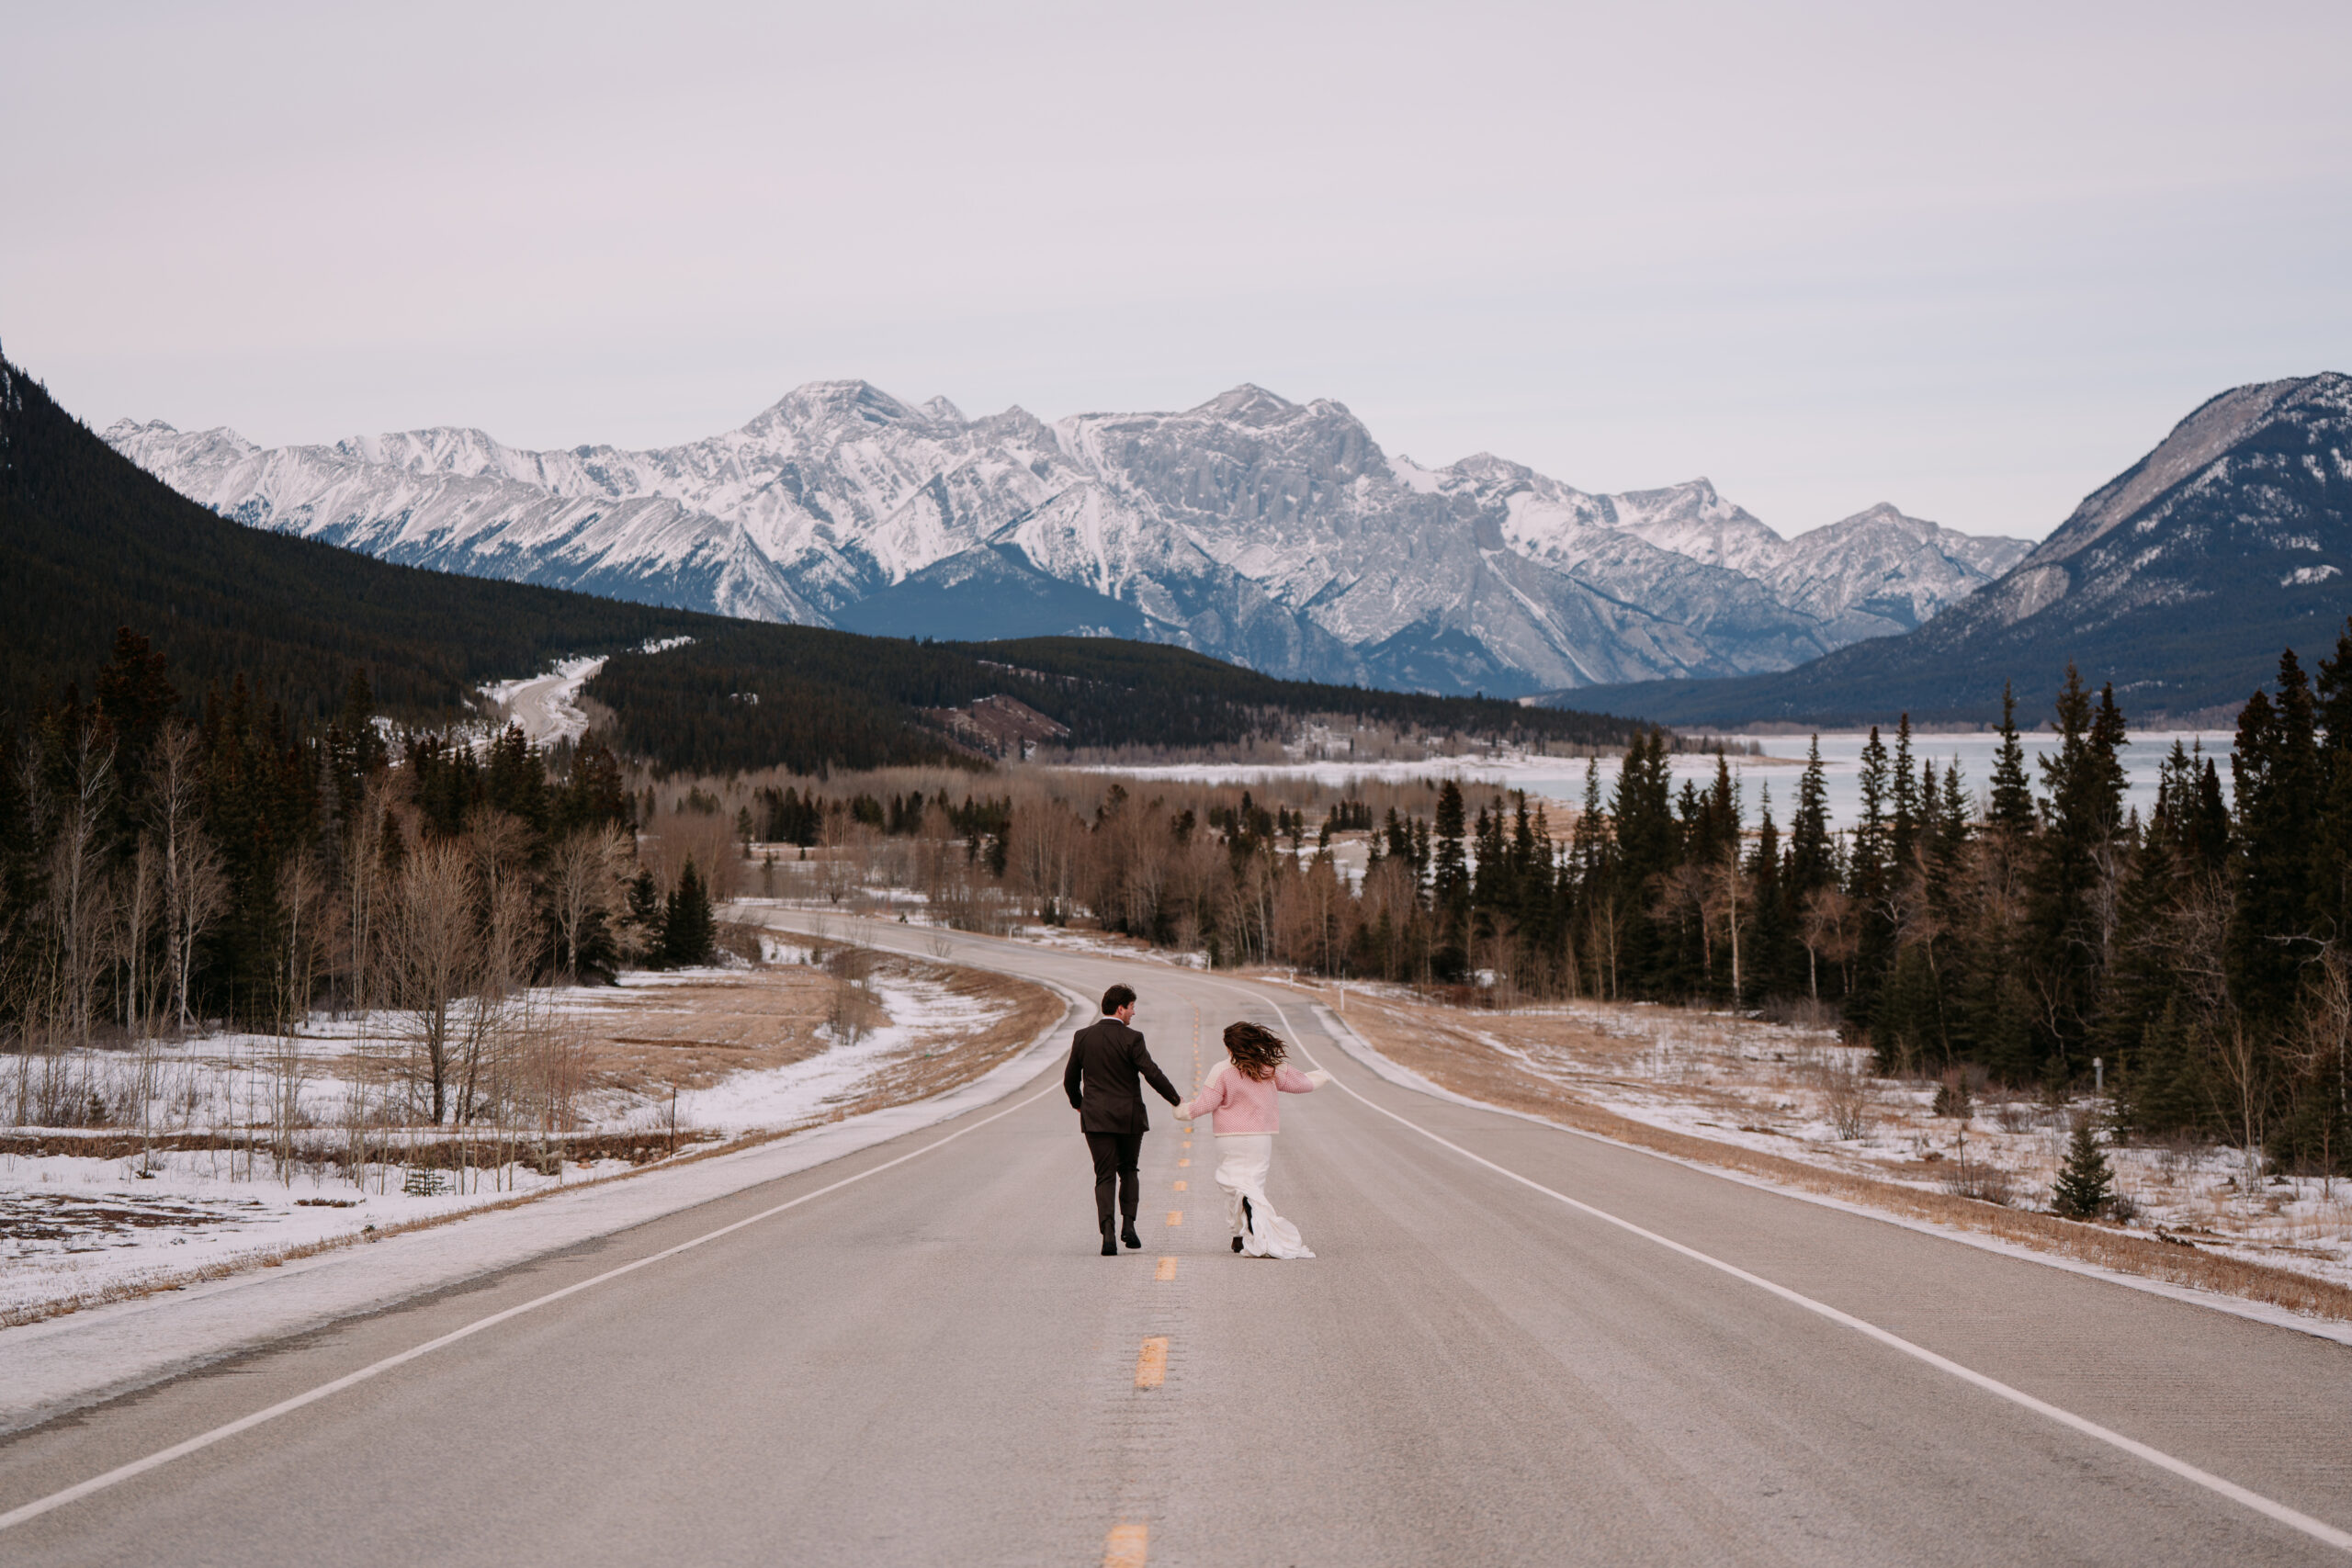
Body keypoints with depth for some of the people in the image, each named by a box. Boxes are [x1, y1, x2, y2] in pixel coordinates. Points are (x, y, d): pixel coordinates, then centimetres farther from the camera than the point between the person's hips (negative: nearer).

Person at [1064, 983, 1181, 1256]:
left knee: (1105, 1176, 3)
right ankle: (1128, 1225, 6)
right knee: (1129, 1170, 18)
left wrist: (1077, 1103, 29)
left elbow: (1070, 1079, 11)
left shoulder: (1083, 1037, 2)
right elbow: (1153, 1074, -13)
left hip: (1096, 1118, 2)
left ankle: (1108, 1233, -13)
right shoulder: (1131, 1039, -10)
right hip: (1129, 1117, -2)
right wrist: (1176, 1099, 1)